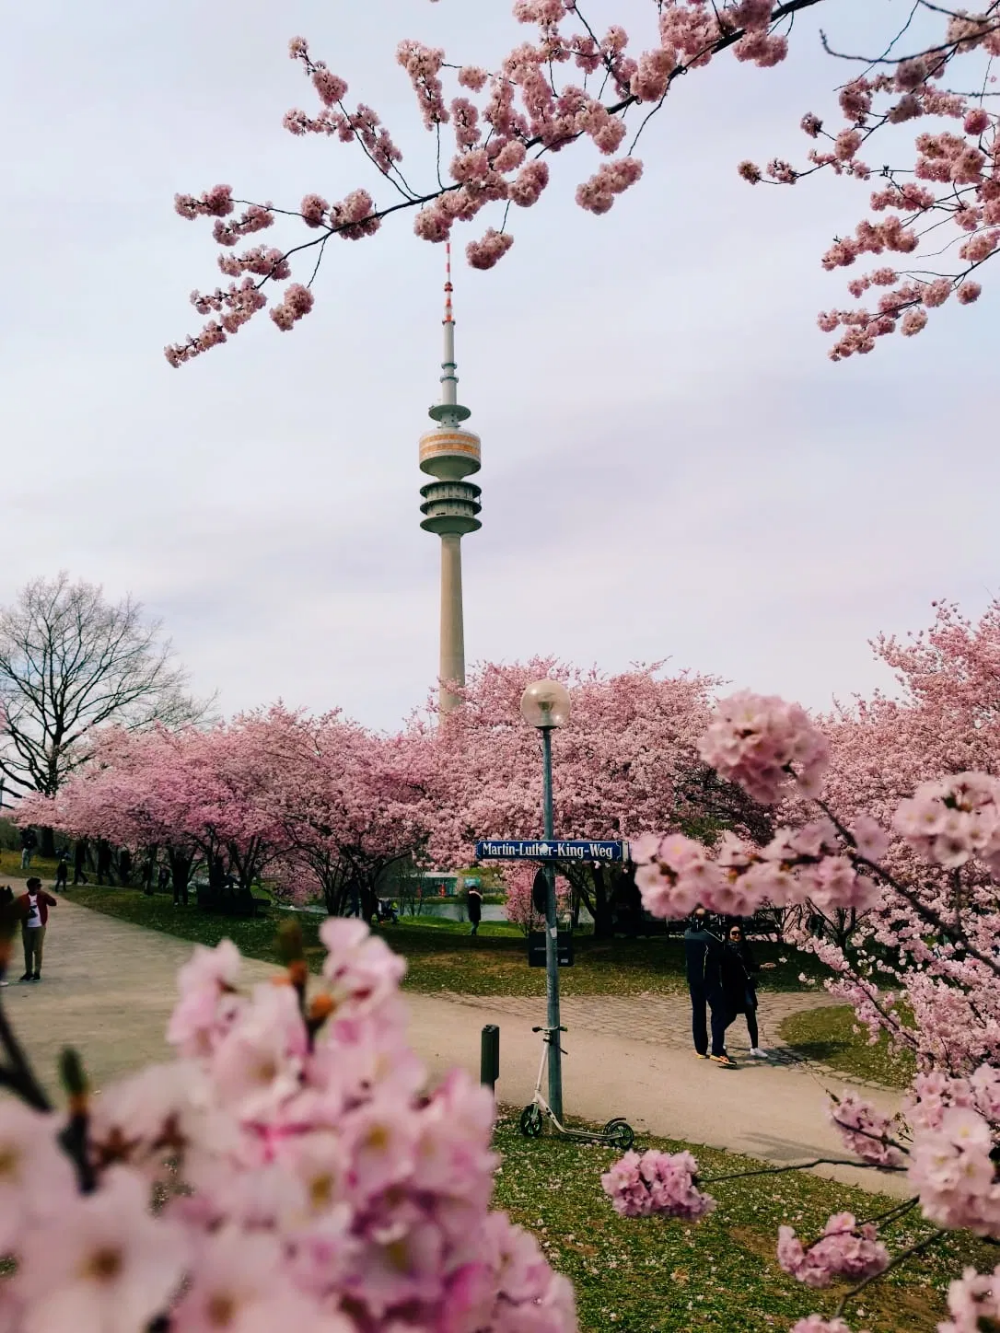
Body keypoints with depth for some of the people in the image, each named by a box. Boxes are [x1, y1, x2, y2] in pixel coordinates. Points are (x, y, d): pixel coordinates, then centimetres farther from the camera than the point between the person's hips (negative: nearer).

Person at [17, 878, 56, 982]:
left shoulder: (42, 896, 1)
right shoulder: (22, 899, 0)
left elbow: (53, 903, -10)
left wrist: (44, 894, -20)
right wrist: (26, 915, -19)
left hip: (40, 927, -1)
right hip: (26, 928, 1)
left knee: (37, 950, -2)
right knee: (28, 951, 9)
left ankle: (37, 972, 3)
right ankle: (28, 972, 19)